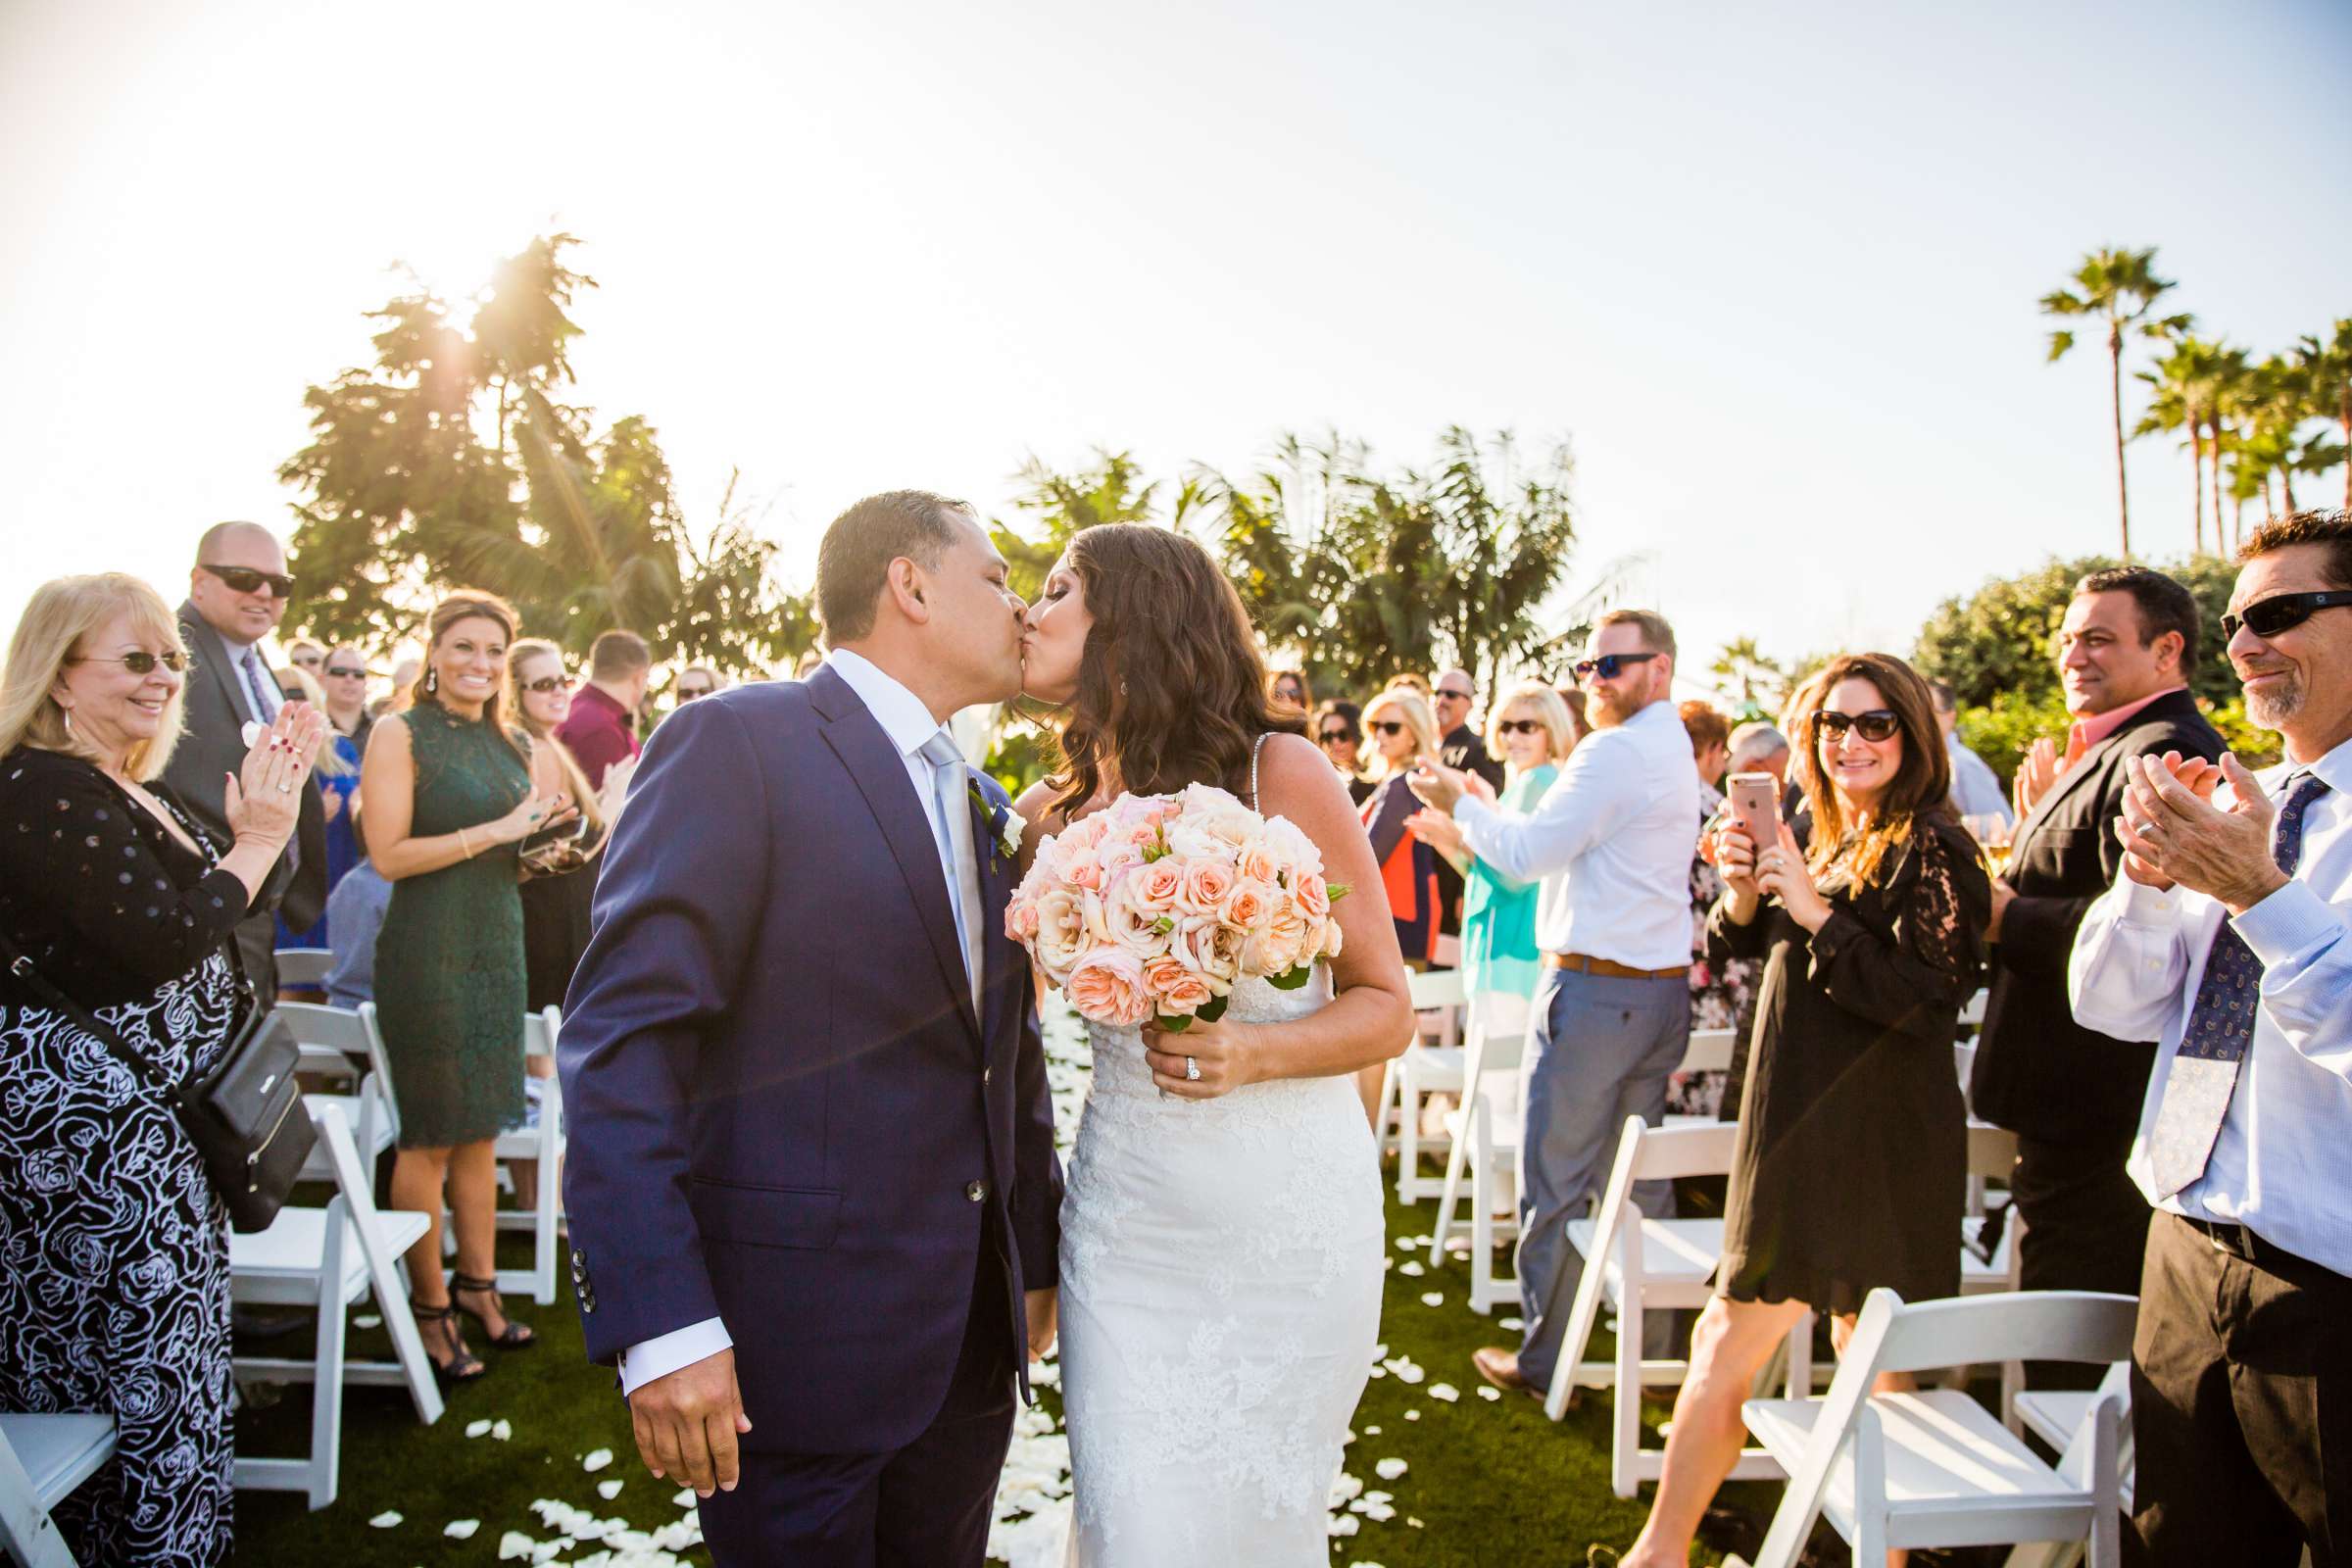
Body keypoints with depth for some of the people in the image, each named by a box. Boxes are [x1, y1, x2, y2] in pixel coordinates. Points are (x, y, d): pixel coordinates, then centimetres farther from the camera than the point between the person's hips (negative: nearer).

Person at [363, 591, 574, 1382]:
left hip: (497, 947, 6)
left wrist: (549, 826, -2)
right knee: (430, 1136, 2)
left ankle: (478, 1285, 22)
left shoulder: (516, 746, 12)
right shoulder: (400, 733, -5)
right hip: (428, 951, -6)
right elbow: (388, 854, -13)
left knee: (481, 1130, 11)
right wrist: (495, 830, -18)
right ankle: (430, 1308, 13)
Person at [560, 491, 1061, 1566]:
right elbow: (621, 1042, -17)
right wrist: (660, 1325, -22)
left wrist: (1037, 1258, 18)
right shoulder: (736, 741, -11)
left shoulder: (984, 806, 13)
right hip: (796, 1344, -7)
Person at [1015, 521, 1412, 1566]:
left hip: (1286, 1218, -3)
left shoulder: (1279, 772, -9)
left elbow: (1386, 1005, -6)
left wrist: (1253, 1053, -23)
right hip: (1122, 1228, 3)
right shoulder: (1057, 812, 4)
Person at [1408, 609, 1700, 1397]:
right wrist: (1483, 814, 14)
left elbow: (1531, 852, -15)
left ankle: (1544, 1358, 12)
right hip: (1661, 987, 10)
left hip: (1596, 990, -9)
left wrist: (1463, 803, -1)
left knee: (1555, 1183, 2)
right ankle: (1653, 1347, 25)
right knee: (1639, 1178, 16)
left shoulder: (1615, 750, -15)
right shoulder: (1675, 750, 17)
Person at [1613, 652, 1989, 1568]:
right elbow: (1733, 947, 13)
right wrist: (1744, 890, -7)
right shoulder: (1833, 847, 15)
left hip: (1872, 1142, -7)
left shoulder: (1931, 850, -10)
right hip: (1807, 1134, 7)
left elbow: (1924, 999, -20)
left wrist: (1814, 912, -21)